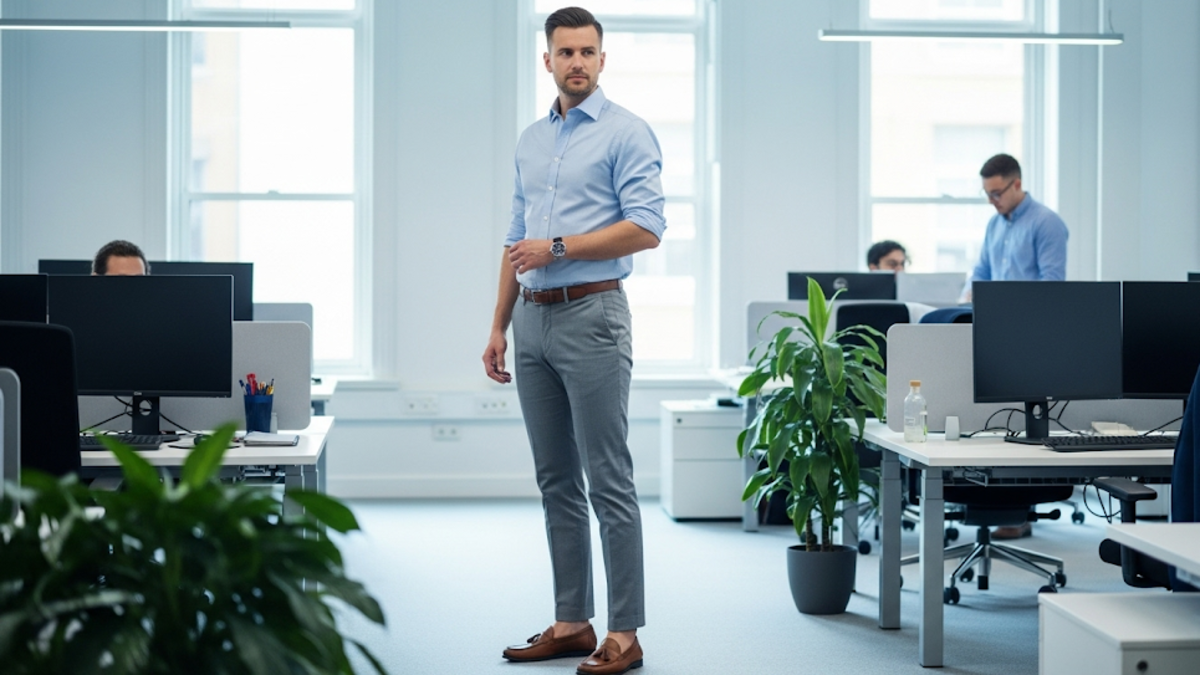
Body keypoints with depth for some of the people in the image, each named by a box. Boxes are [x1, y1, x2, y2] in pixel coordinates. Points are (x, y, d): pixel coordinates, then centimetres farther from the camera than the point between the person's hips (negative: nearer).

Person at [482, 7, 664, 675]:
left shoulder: (626, 132, -4)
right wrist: (500, 327, 16)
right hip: (534, 321, 7)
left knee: (609, 483, -6)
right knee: (557, 483, 10)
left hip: (591, 315, -7)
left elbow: (646, 228, -15)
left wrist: (557, 248, -14)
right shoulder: (532, 140, 17)